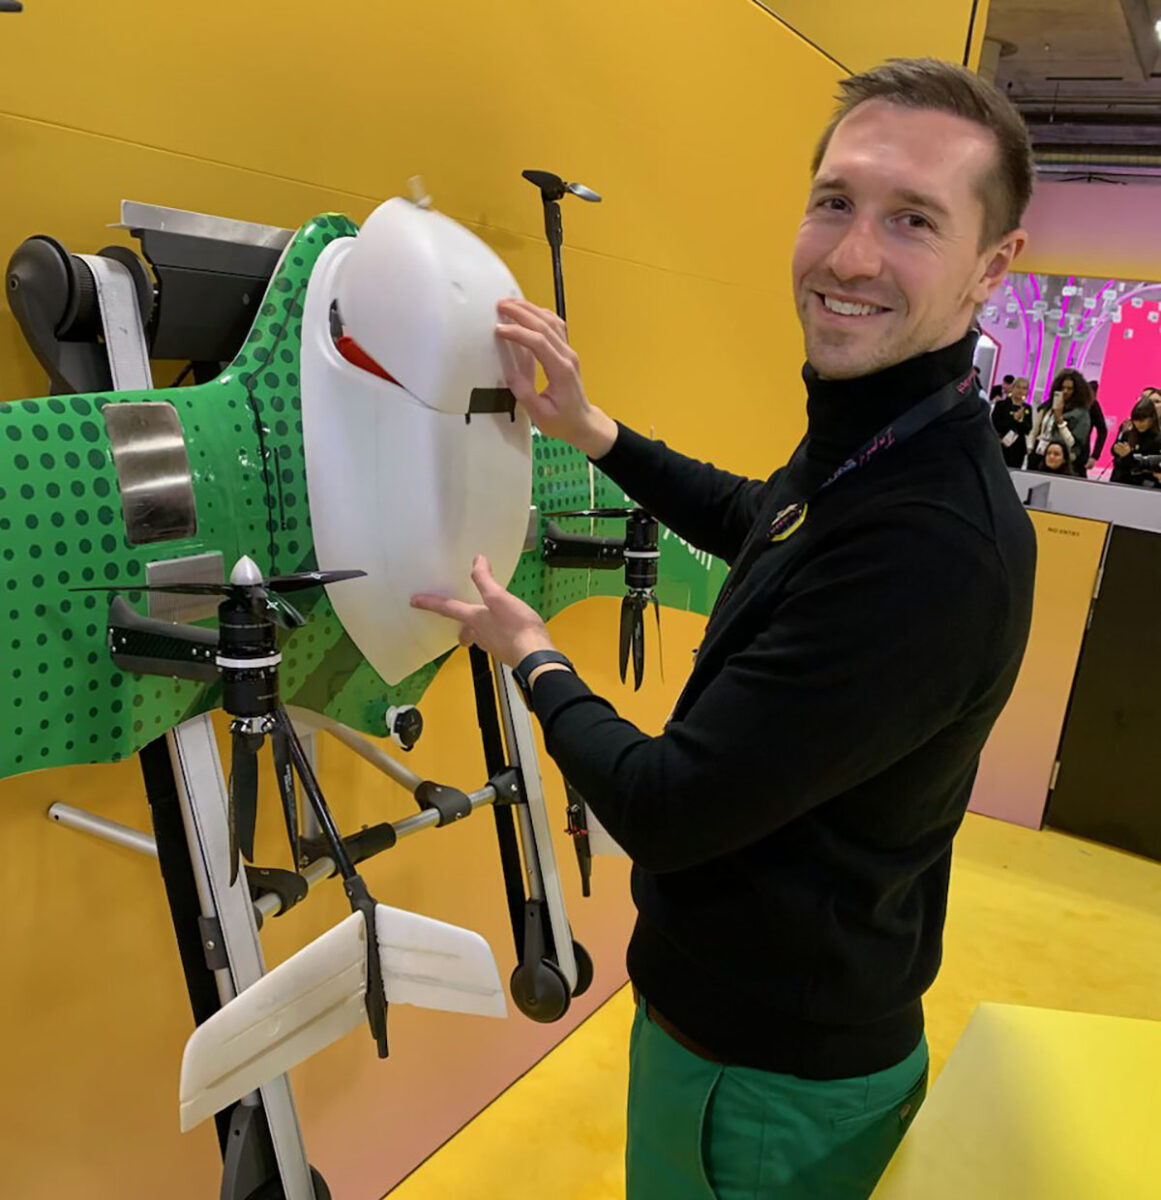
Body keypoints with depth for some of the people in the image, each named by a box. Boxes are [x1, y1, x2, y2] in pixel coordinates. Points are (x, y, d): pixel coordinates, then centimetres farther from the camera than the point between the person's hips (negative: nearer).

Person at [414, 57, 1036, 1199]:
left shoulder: (936, 544, -35)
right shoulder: (861, 445, -5)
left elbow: (660, 811, -29)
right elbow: (750, 517, 18)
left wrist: (531, 655, -11)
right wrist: (588, 427, 8)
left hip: (767, 1091, -8)